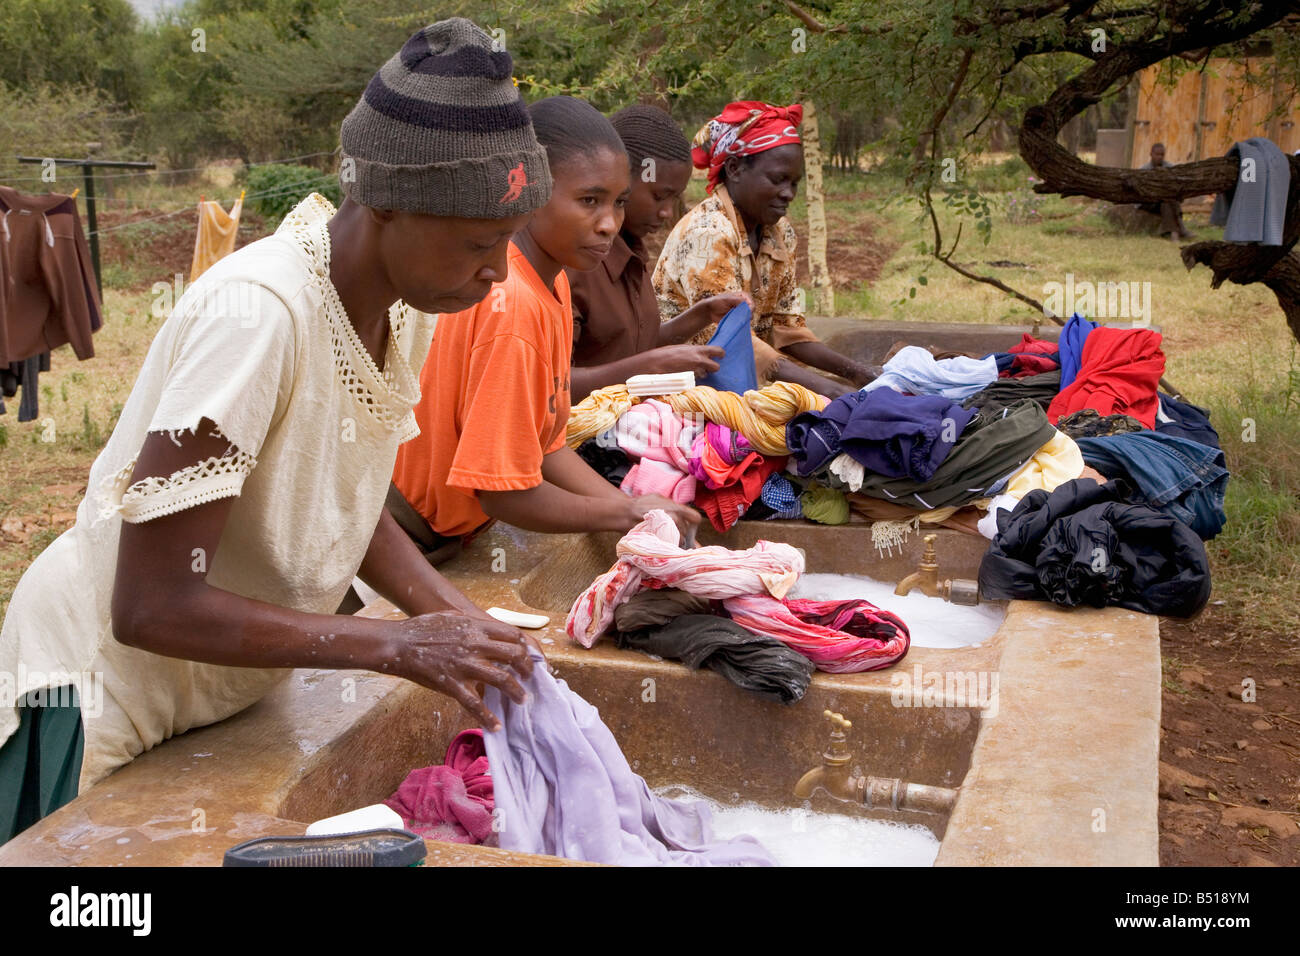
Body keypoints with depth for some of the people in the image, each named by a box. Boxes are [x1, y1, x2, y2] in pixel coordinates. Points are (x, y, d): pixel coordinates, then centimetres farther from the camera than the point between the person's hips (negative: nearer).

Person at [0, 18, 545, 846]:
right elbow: (151, 607, -29)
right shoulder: (258, 313, -32)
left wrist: (465, 624, -11)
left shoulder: (408, 308, -8)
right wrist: (397, 645, -29)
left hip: (229, 689, 7)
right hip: (104, 696, -7)